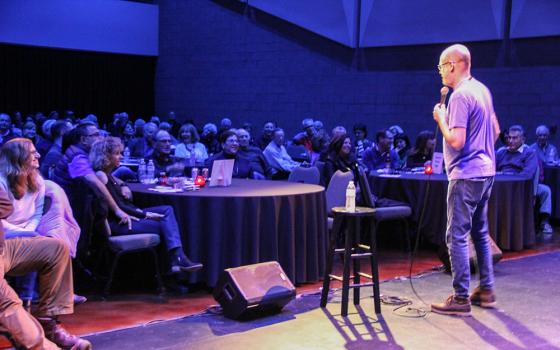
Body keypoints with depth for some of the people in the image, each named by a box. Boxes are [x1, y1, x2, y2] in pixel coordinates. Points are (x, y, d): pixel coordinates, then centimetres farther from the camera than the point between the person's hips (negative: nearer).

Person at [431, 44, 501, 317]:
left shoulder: (460, 96, -17)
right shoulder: (482, 90, 12)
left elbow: (456, 140, -23)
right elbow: (495, 130, 20)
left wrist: (441, 118, -9)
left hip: (465, 176, -10)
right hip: (486, 171, 10)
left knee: (457, 236, -5)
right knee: (480, 233, 17)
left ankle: (461, 299, -2)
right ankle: (486, 290, 24)